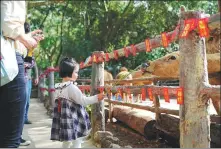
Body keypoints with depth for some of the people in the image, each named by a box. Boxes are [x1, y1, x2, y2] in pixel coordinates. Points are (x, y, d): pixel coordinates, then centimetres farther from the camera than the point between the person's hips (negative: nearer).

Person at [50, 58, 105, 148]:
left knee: (66, 143, 18)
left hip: (63, 120, 8)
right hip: (73, 121, -8)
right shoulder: (72, 87, -18)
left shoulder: (58, 87, 7)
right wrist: (96, 98, -8)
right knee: (76, 144, 1)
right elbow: (83, 101, -16)